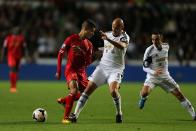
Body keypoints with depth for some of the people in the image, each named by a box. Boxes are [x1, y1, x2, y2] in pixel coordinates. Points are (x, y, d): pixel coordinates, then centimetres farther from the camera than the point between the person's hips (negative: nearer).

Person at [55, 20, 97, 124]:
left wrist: (82, 53, -16)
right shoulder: (71, 39, -7)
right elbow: (60, 54, -2)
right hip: (71, 69, -6)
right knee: (74, 91, -25)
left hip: (82, 71, 6)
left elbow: (88, 62, 4)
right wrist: (58, 71, -5)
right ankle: (65, 118, -20)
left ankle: (63, 100, 35)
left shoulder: (89, 45, 7)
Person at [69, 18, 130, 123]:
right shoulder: (107, 34, 12)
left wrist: (108, 39, -44)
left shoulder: (124, 37, -7)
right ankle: (75, 114, -6)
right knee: (88, 89, -6)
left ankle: (119, 113, -2)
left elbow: (122, 46, -33)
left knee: (113, 91, -27)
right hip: (103, 66, 5)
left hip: (115, 69, -5)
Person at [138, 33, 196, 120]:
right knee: (144, 93, -28)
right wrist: (154, 72, -34)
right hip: (152, 77, -4)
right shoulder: (149, 50, -18)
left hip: (165, 76, 4)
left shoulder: (166, 46, -3)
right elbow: (145, 67, -16)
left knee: (179, 94, 0)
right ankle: (143, 99, 11)